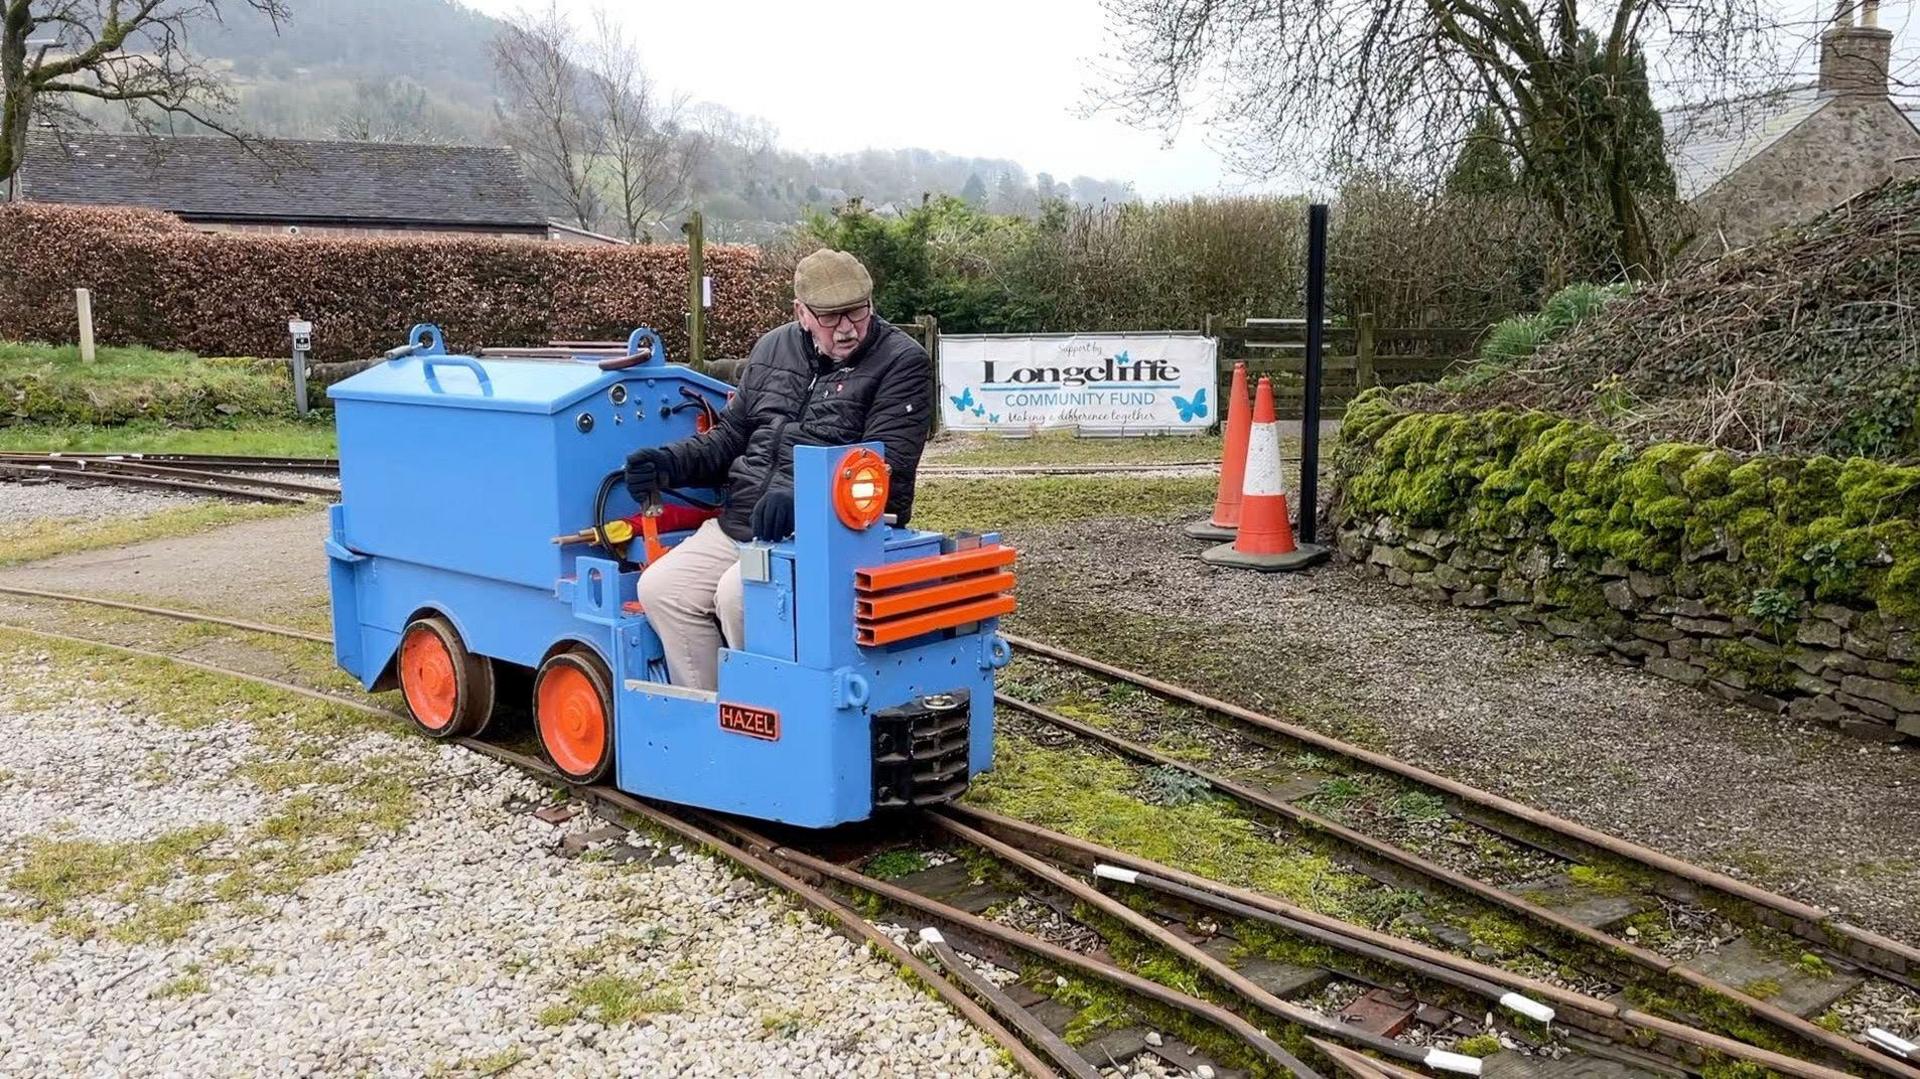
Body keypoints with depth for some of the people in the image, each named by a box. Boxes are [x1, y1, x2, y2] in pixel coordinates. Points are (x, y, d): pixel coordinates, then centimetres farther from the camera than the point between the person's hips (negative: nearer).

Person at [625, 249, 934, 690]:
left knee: (739, 594, -29)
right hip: (736, 527, 7)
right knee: (661, 588, -8)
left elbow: (884, 465, -17)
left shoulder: (902, 363, -5)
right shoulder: (773, 349, 15)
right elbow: (731, 436, 22)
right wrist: (671, 463, 2)